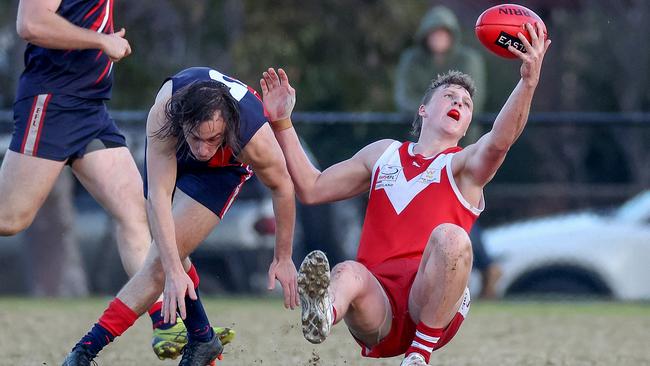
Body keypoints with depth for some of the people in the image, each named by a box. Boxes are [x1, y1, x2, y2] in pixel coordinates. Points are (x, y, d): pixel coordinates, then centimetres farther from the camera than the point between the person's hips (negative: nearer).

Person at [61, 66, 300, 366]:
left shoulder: (257, 139, -40)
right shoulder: (163, 113, -42)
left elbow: (282, 186, -18)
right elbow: (158, 196, -42)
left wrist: (283, 258, -7)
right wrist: (174, 271, -49)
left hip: (225, 168, -2)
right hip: (174, 152, 2)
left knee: (164, 257, -16)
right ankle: (201, 339, 27)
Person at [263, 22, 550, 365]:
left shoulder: (464, 164, 13)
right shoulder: (383, 154, 27)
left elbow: (499, 142, -11)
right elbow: (312, 189, 26)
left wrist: (528, 82, -28)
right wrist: (282, 124, 18)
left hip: (432, 307, -2)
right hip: (378, 303, 2)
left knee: (450, 236, -31)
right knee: (349, 273, -32)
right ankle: (322, 314, -69)